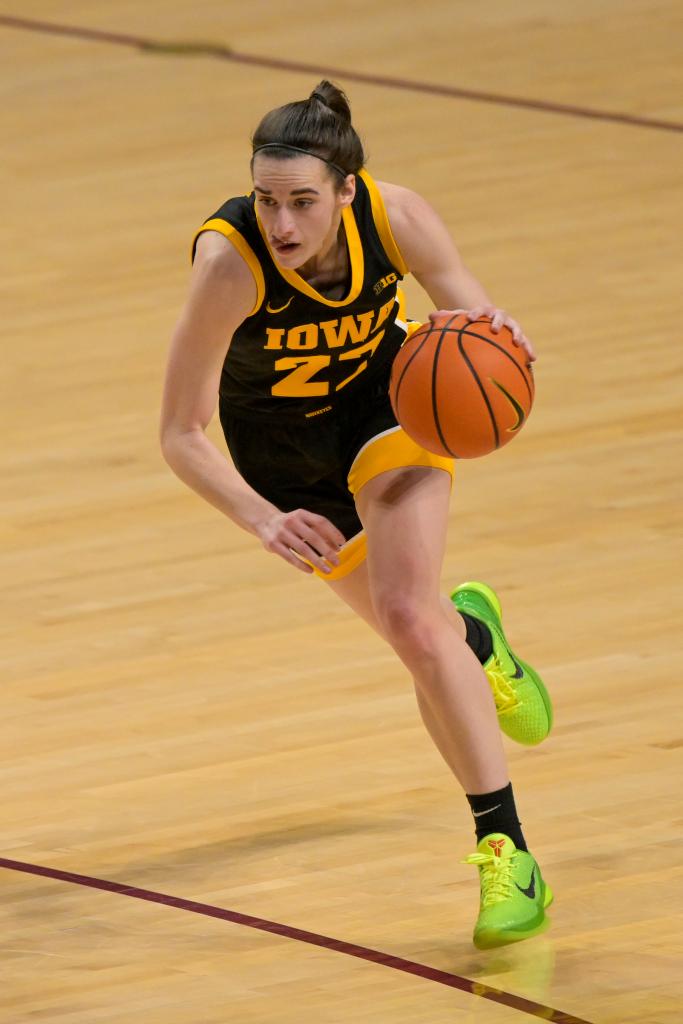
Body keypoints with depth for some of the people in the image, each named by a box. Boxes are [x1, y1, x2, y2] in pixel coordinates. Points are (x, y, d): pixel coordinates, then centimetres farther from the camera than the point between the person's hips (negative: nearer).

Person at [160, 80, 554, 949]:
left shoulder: (394, 217, -31)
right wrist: (265, 522, -44)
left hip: (385, 398, 0)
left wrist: (487, 332, -40)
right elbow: (181, 435, -30)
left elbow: (470, 314, -16)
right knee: (423, 636, 11)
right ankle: (475, 634, 50)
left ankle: (505, 850, -11)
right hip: (279, 438, 0)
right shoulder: (229, 260, -37)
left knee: (409, 617, -20)